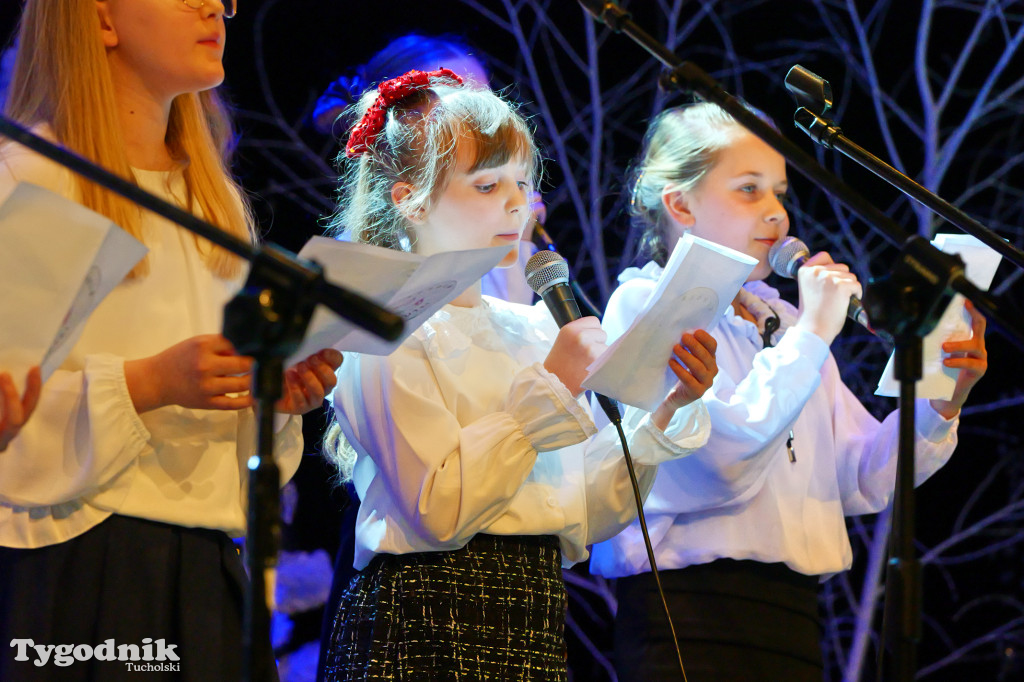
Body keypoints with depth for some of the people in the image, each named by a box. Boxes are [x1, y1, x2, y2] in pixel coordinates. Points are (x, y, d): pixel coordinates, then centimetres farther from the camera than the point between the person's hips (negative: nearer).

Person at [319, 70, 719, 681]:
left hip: (535, 627, 6)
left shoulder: (531, 328, 15)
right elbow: (440, 510, -18)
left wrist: (663, 415, 0)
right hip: (430, 629, -6)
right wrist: (551, 389, -14)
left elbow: (579, 521, 11)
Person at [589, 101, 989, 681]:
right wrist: (812, 335, -14)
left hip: (792, 615, 6)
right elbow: (720, 464, -17)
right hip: (690, 618, -6)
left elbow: (862, 481, 12)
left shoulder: (786, 324, 17)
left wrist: (940, 404, -3)